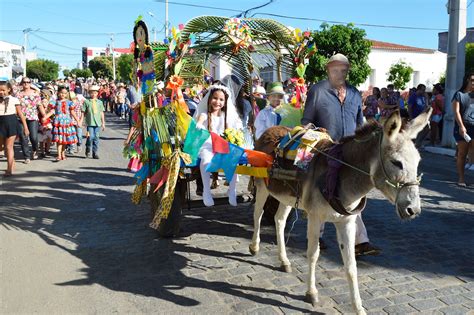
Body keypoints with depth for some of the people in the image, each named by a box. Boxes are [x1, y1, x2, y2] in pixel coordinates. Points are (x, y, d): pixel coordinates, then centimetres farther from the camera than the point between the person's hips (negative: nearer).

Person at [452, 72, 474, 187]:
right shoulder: (459, 94, 4)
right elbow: (456, 111, -4)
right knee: (462, 154, 2)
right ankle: (461, 178, 10)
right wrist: (461, 126, -15)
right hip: (462, 127, -3)